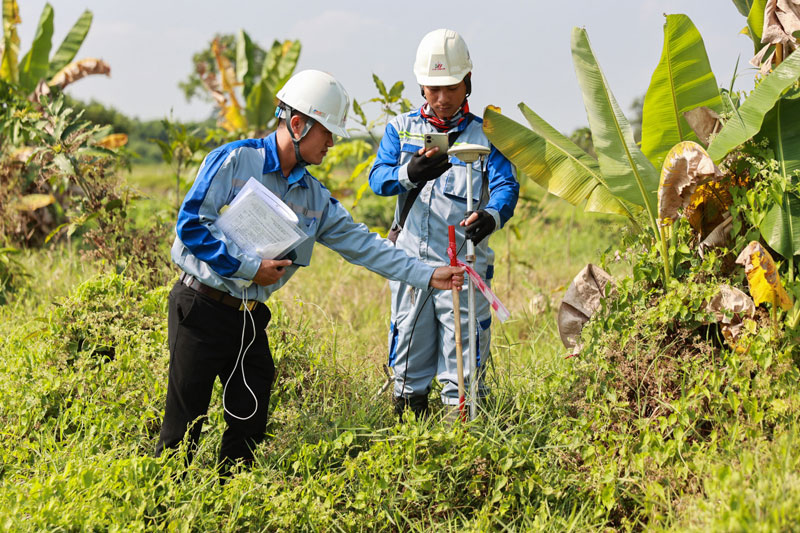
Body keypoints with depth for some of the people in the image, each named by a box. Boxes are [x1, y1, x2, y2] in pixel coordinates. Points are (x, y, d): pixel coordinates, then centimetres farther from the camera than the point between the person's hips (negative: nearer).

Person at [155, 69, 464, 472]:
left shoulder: (315, 198, 12)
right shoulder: (234, 161, -8)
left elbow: (361, 244, 11)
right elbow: (191, 224, -13)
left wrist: (429, 275, 4)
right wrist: (248, 267, -14)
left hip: (251, 318, 7)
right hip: (203, 307, -6)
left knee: (250, 424, 7)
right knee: (184, 425, -5)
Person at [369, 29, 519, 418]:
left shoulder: (484, 135, 4)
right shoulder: (401, 128, 9)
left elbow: (506, 186, -10)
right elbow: (377, 178, -4)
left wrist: (490, 217, -33)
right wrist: (409, 174, -28)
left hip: (463, 265, -2)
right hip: (410, 261, 2)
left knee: (463, 356, -2)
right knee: (408, 355, 10)